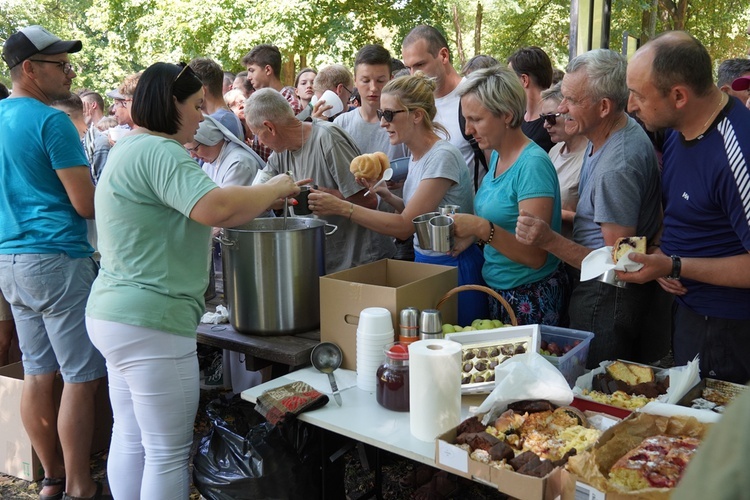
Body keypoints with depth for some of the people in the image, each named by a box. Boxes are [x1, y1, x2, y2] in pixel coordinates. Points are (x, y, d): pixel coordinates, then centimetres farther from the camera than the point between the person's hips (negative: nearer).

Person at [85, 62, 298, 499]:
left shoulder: (129, 149, 17)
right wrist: (275, 188, -14)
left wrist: (260, 199, 13)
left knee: (130, 439, 18)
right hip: (150, 325, -11)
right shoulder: (159, 152, -17)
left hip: (113, 314, 11)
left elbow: (185, 216, 22)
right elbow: (217, 208, -31)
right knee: (169, 454, 1)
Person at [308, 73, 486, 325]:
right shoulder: (416, 155, 6)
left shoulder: (442, 157, -21)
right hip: (424, 261, 8)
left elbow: (406, 226, -22)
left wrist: (342, 207, -24)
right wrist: (385, 194, -4)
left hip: (453, 267, -8)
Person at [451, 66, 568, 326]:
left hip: (530, 298, -8)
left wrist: (483, 229, -32)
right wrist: (469, 234, -3)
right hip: (497, 290, 8)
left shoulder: (533, 164, -20)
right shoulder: (497, 155, 5)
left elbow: (536, 256, -23)